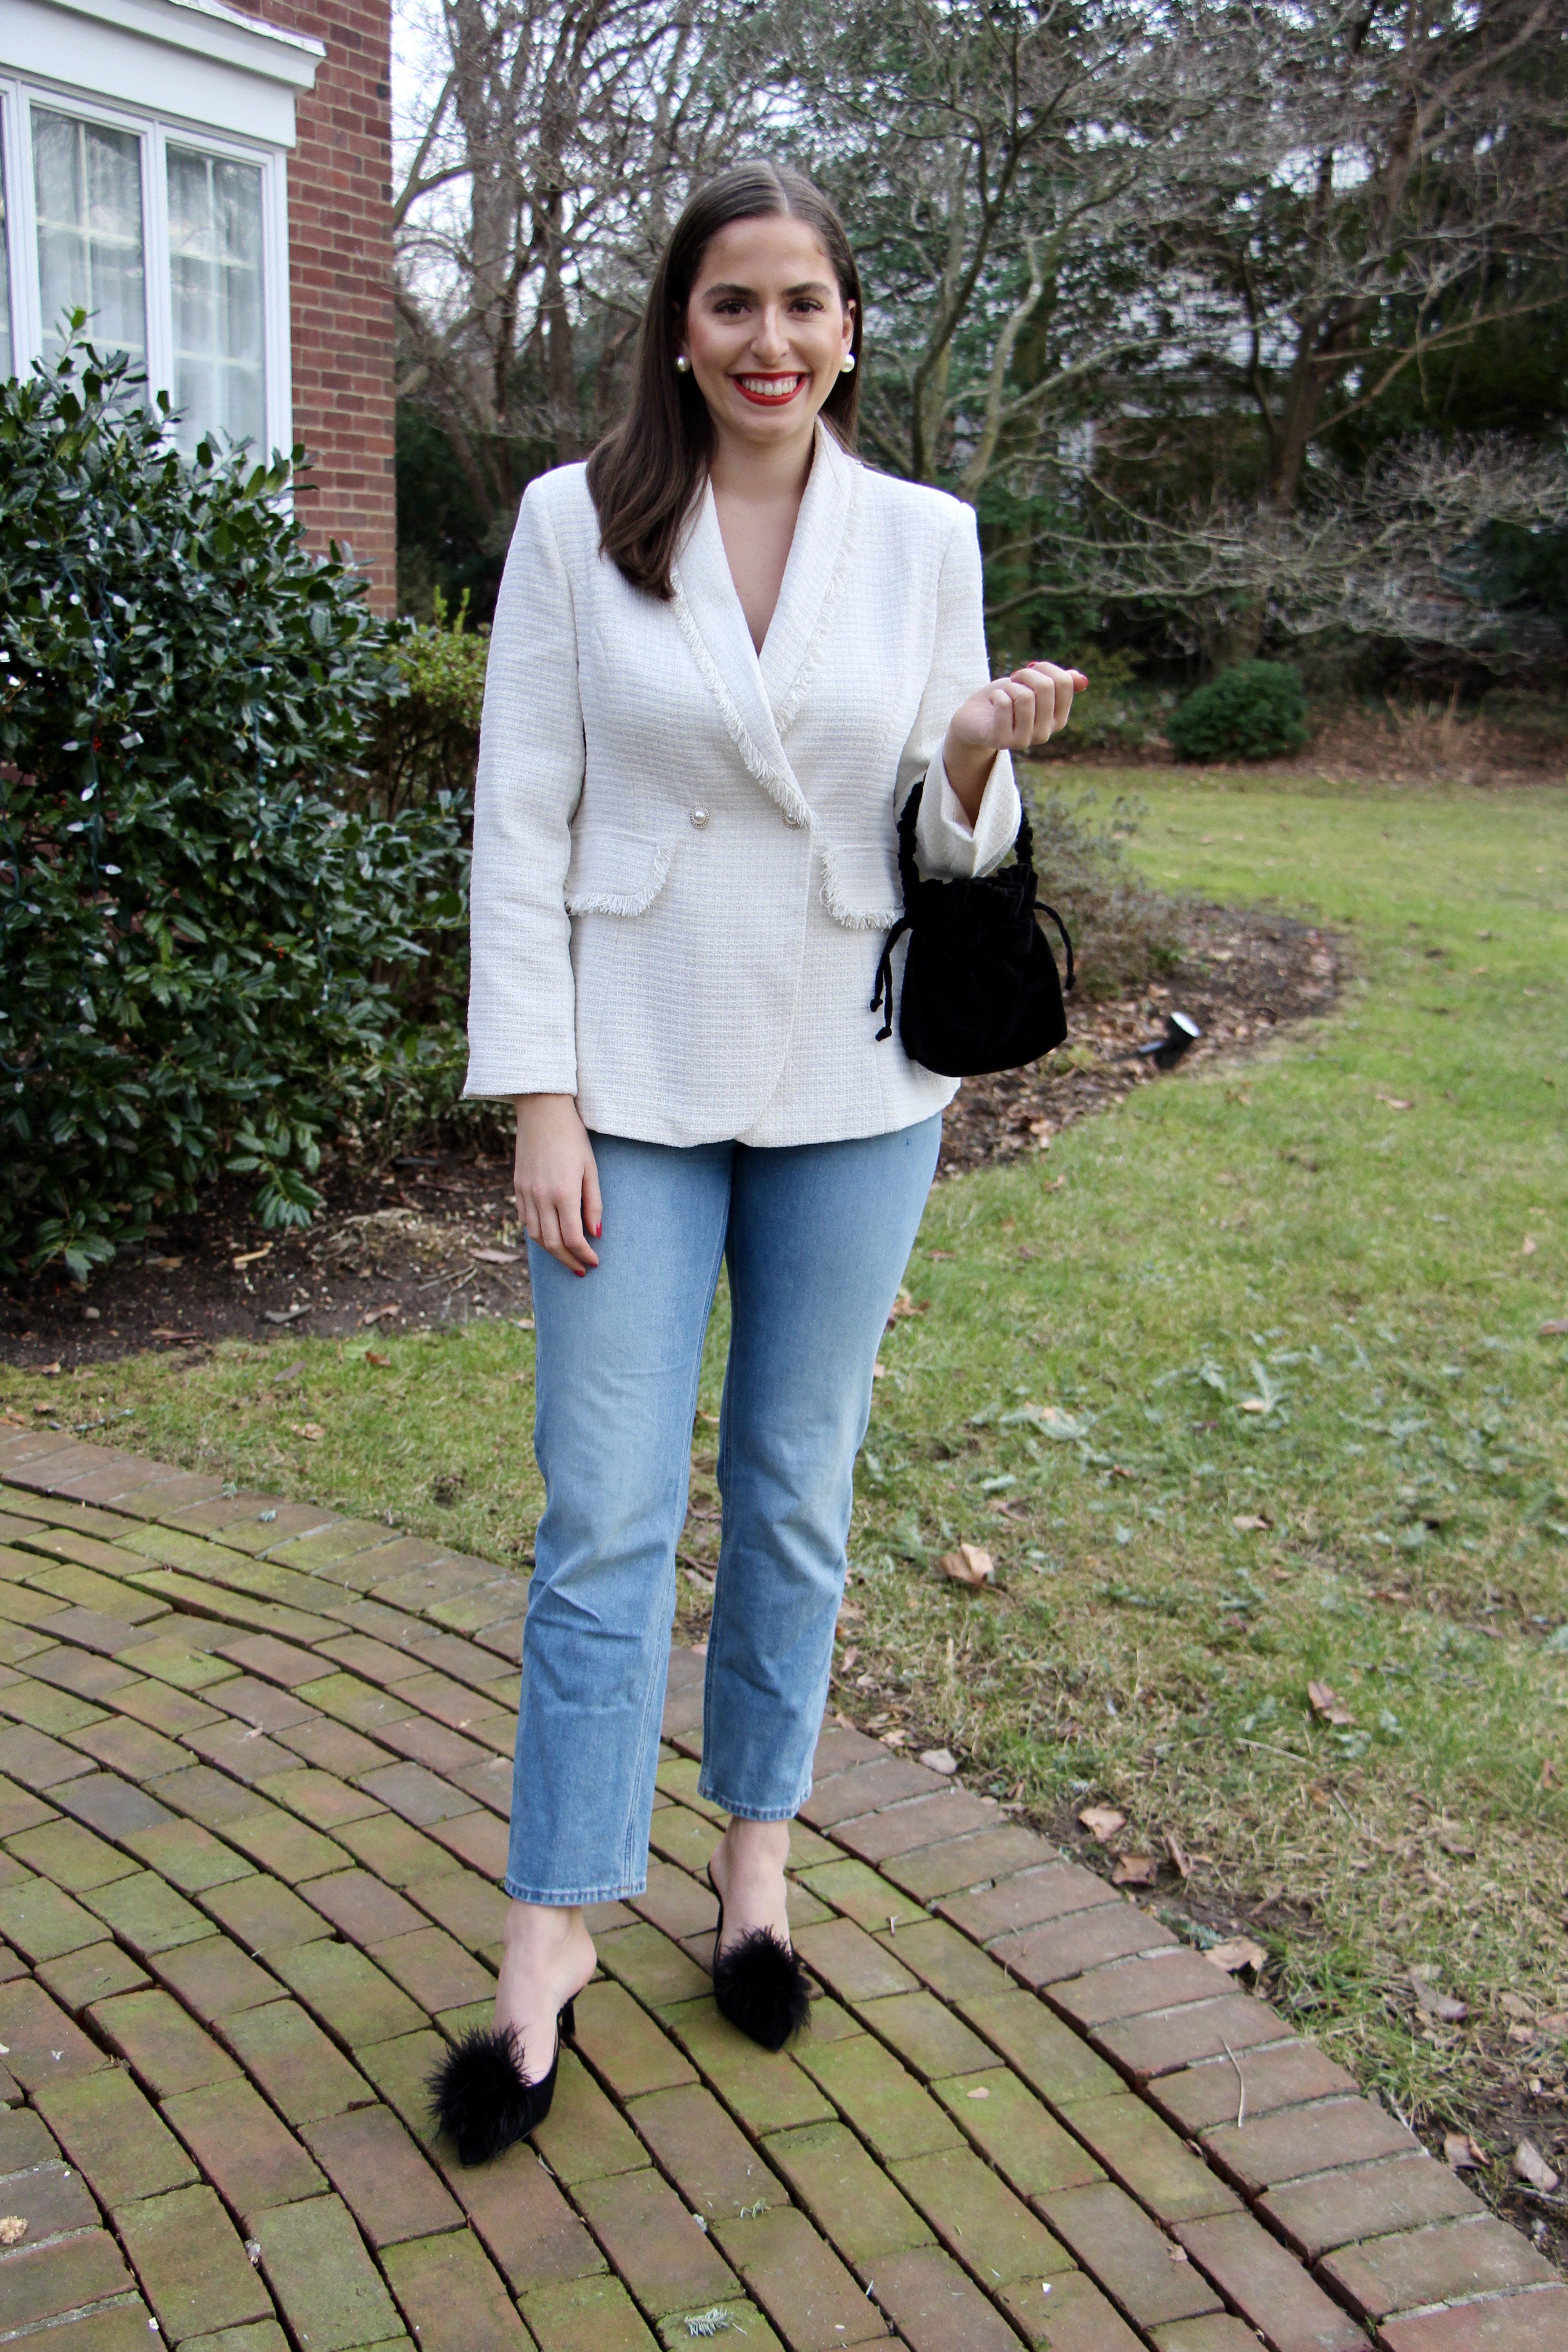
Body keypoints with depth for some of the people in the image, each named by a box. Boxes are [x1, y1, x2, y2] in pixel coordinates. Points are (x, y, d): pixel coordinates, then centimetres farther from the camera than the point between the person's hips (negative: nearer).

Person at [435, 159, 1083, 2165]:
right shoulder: (576, 521, -2)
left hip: (850, 1088, 2)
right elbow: (522, 819, -3)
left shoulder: (925, 537, 3)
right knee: (605, 1514, 0)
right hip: (637, 1082, -2)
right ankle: (553, 1935, 14)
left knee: (795, 1492, 12)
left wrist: (981, 756, -17)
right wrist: (539, 1100, -9)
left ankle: (757, 1853, 31)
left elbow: (947, 844, 6)